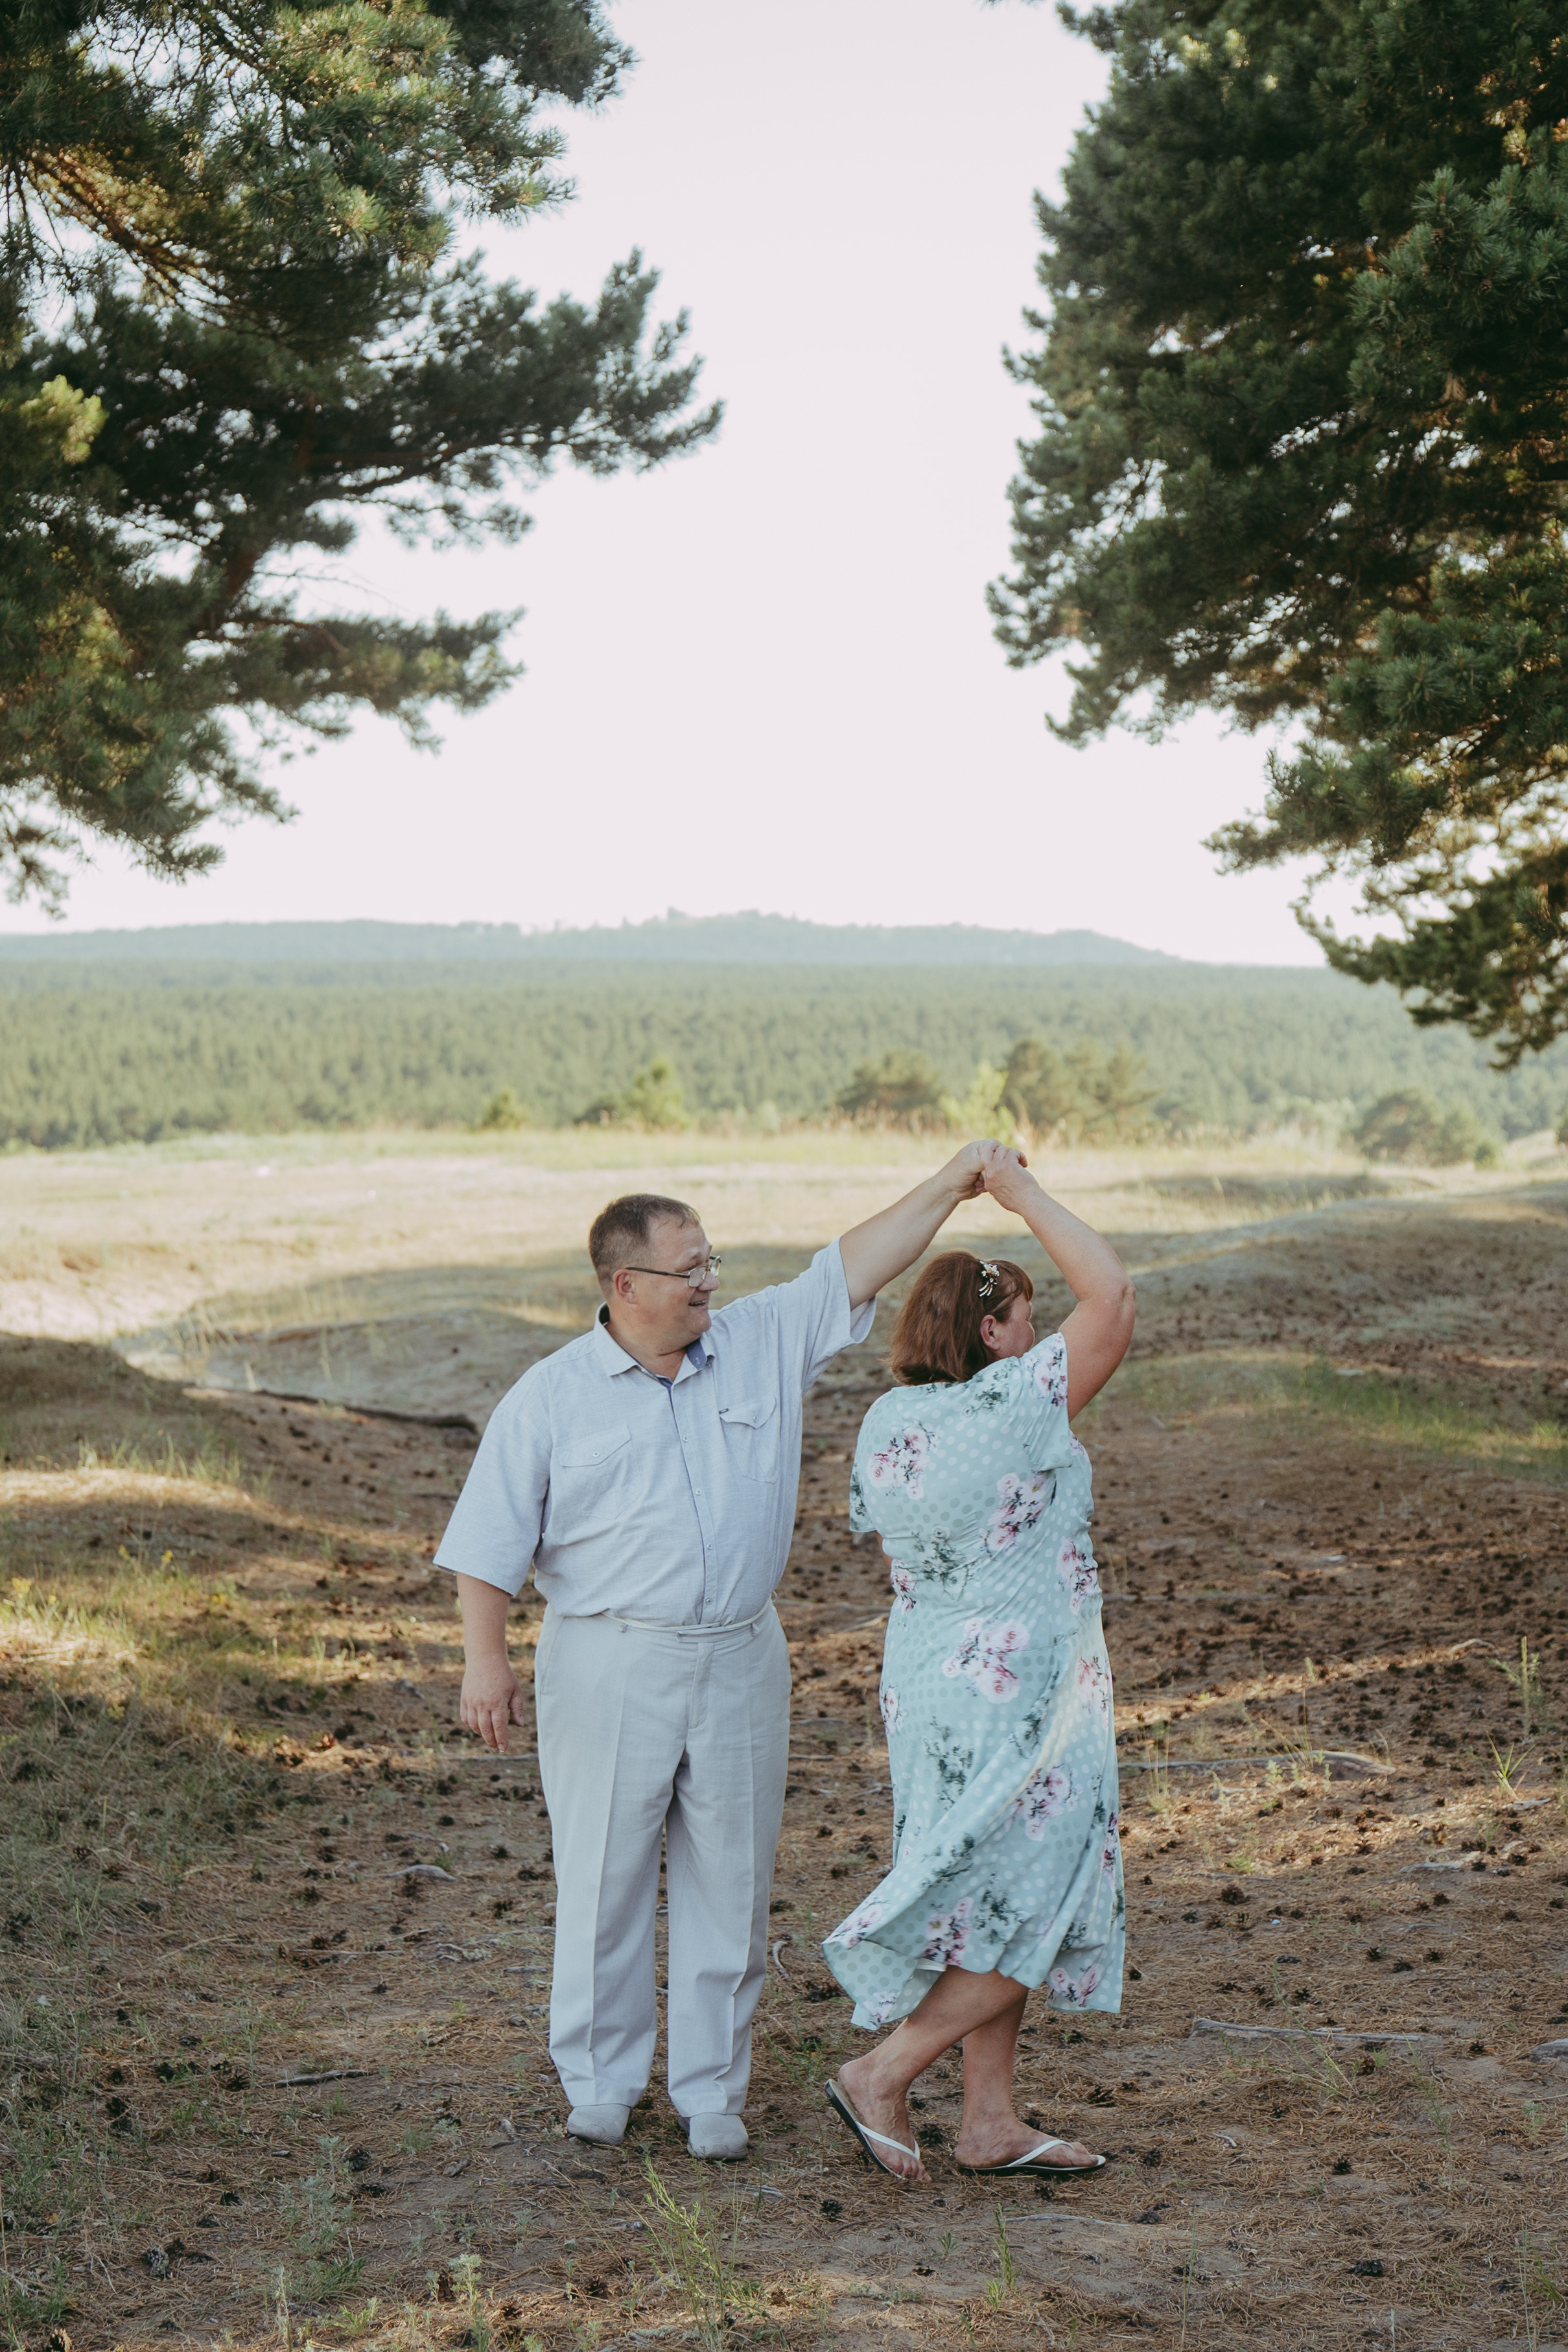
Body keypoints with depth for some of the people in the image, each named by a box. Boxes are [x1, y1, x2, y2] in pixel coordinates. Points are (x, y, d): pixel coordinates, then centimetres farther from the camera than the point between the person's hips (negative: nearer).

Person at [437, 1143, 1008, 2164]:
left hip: (740, 1661, 3)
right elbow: (489, 1542, -1)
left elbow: (857, 1267, 4)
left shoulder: (765, 1344, 5)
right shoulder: (552, 1397, -2)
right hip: (610, 1667, -3)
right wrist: (486, 1659, -8)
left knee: (732, 1884, 7)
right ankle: (602, 2079, 22)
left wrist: (952, 1183, -4)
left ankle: (712, 2090, 19)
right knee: (607, 1877, 6)